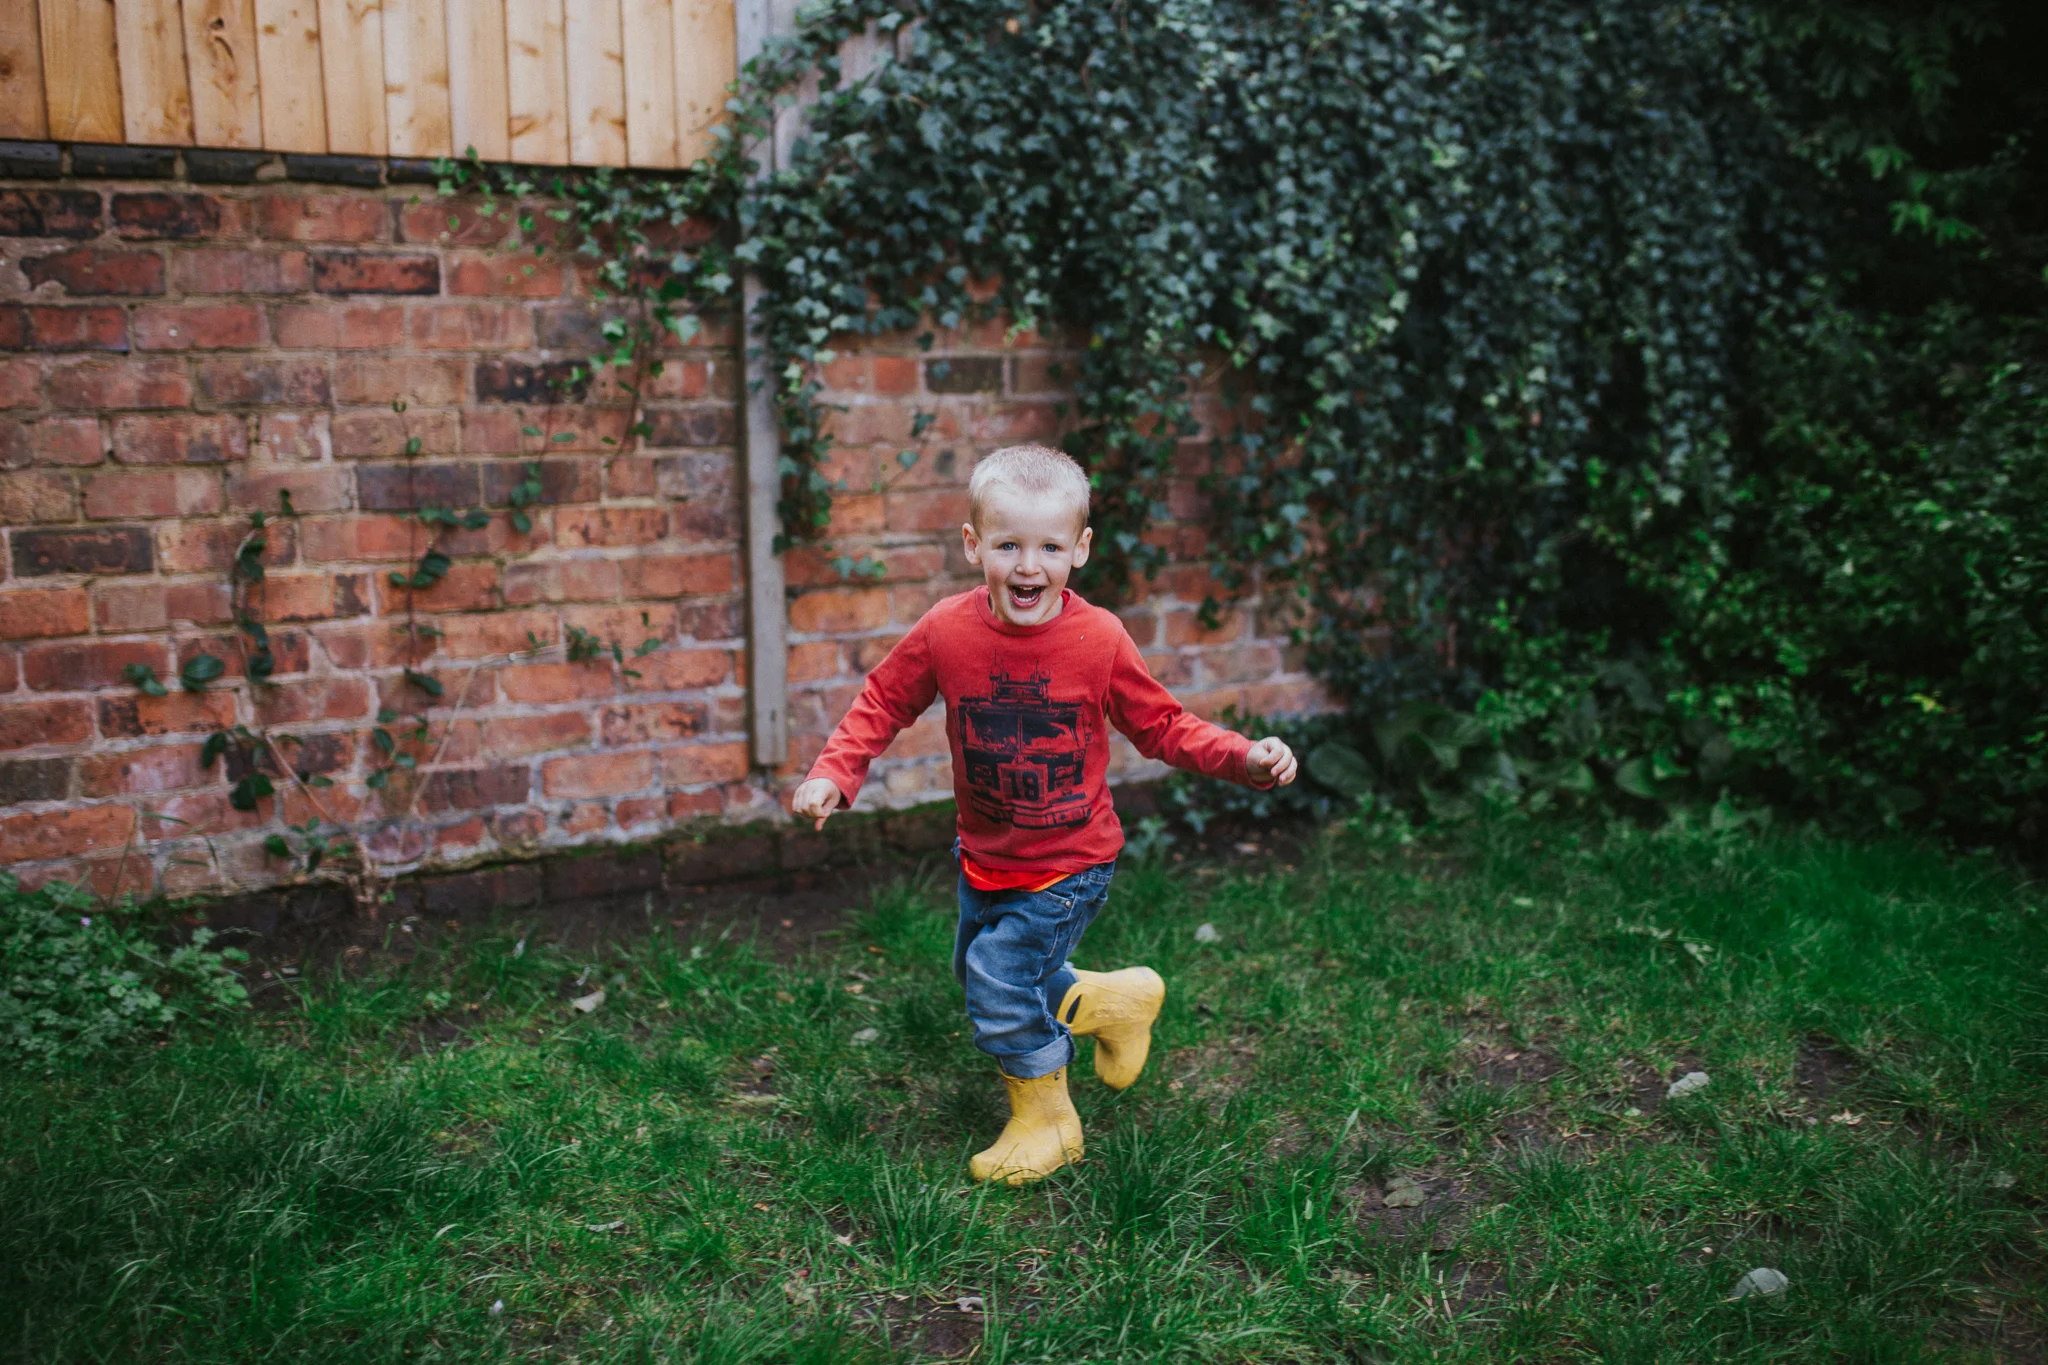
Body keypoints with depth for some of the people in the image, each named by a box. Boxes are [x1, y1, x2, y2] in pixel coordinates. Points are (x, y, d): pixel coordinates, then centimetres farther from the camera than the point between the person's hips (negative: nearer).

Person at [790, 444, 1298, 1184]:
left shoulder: (1100, 638, -18)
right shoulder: (945, 631, -14)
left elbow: (1161, 726, -6)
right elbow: (883, 703, 0)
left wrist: (1242, 757, -19)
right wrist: (834, 773, -13)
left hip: (1068, 864, -5)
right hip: (984, 856, 5)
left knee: (1002, 992, -8)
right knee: (981, 975, 21)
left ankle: (1045, 1121, 21)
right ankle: (1119, 1001, 44)